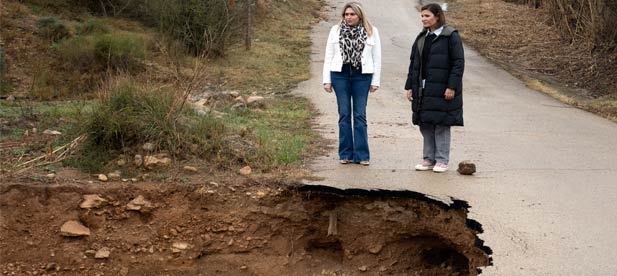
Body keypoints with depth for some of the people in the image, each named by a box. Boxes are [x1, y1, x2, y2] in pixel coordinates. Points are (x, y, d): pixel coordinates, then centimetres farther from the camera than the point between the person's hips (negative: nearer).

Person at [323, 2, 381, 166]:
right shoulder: (335, 30, 6)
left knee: (360, 115, 0)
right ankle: (345, 154, 10)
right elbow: (328, 56, 7)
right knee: (344, 114, 3)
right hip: (340, 74, 1)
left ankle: (362, 155, 5)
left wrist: (375, 81, 1)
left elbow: (377, 58, 5)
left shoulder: (371, 32, 4)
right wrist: (327, 80, 2)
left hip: (362, 75, -1)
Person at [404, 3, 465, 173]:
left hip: (442, 90, -6)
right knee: (425, 125, 9)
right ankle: (428, 159, 19)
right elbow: (414, 63, 16)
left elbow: (458, 63, -10)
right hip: (423, 90, 6)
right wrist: (410, 86, 10)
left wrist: (452, 87, -16)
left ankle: (442, 160, 9)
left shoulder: (451, 36, -7)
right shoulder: (421, 37, 13)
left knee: (441, 124, 0)